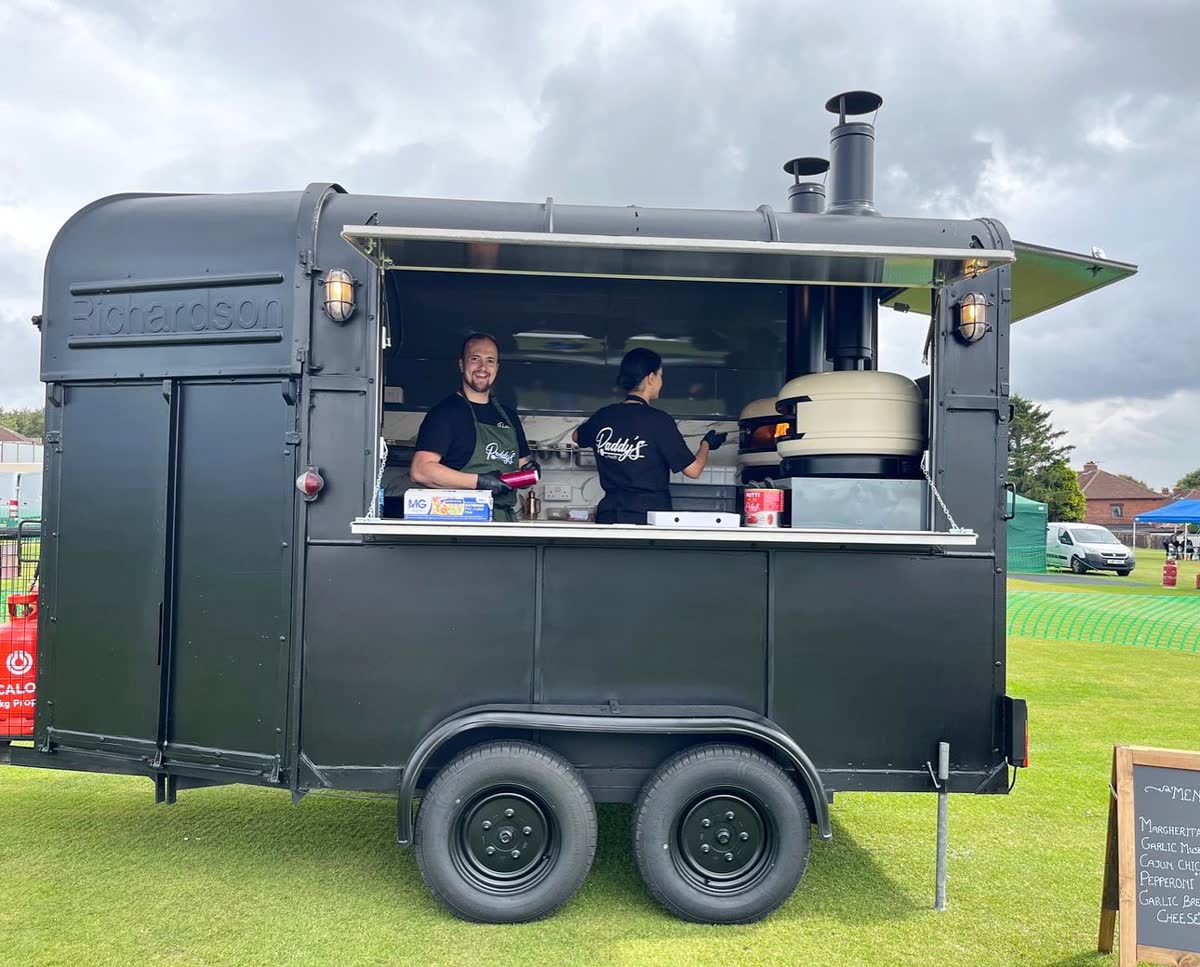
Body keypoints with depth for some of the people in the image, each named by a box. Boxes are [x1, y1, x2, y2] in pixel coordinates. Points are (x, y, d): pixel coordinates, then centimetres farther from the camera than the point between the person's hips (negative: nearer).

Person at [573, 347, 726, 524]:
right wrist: (706, 444, 14)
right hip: (649, 515, -5)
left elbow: (576, 437, 27)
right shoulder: (659, 420, -11)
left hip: (609, 514, 5)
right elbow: (693, 470, -6)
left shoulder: (603, 415, 4)